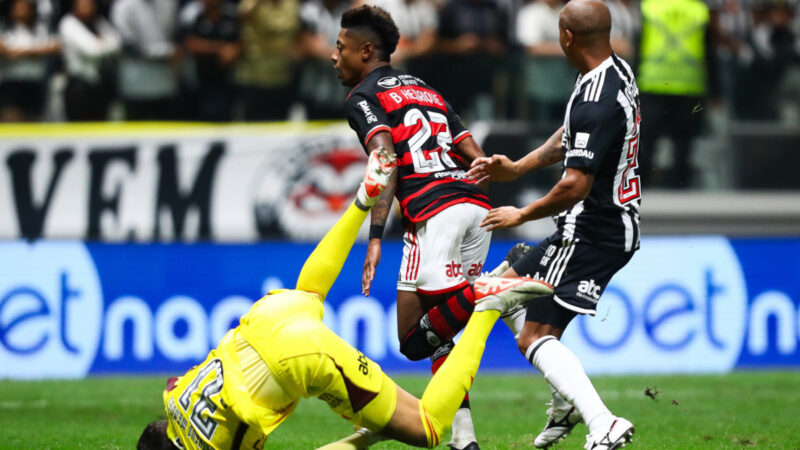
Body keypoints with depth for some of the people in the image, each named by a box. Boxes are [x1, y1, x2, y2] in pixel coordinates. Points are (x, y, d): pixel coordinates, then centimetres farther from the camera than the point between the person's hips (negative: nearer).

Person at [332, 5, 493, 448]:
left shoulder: (364, 97, 6)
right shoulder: (425, 90, 29)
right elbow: (475, 157, 17)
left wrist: (375, 238, -18)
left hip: (434, 212, -7)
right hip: (475, 204, 7)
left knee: (414, 340, -8)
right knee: (438, 336, 16)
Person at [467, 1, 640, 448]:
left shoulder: (596, 102, -26)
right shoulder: (618, 70, 6)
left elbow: (575, 185, -27)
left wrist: (522, 215, -11)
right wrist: (515, 169, 12)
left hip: (592, 233, -10)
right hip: (618, 225, 10)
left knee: (536, 337, -9)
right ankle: (567, 402, 23)